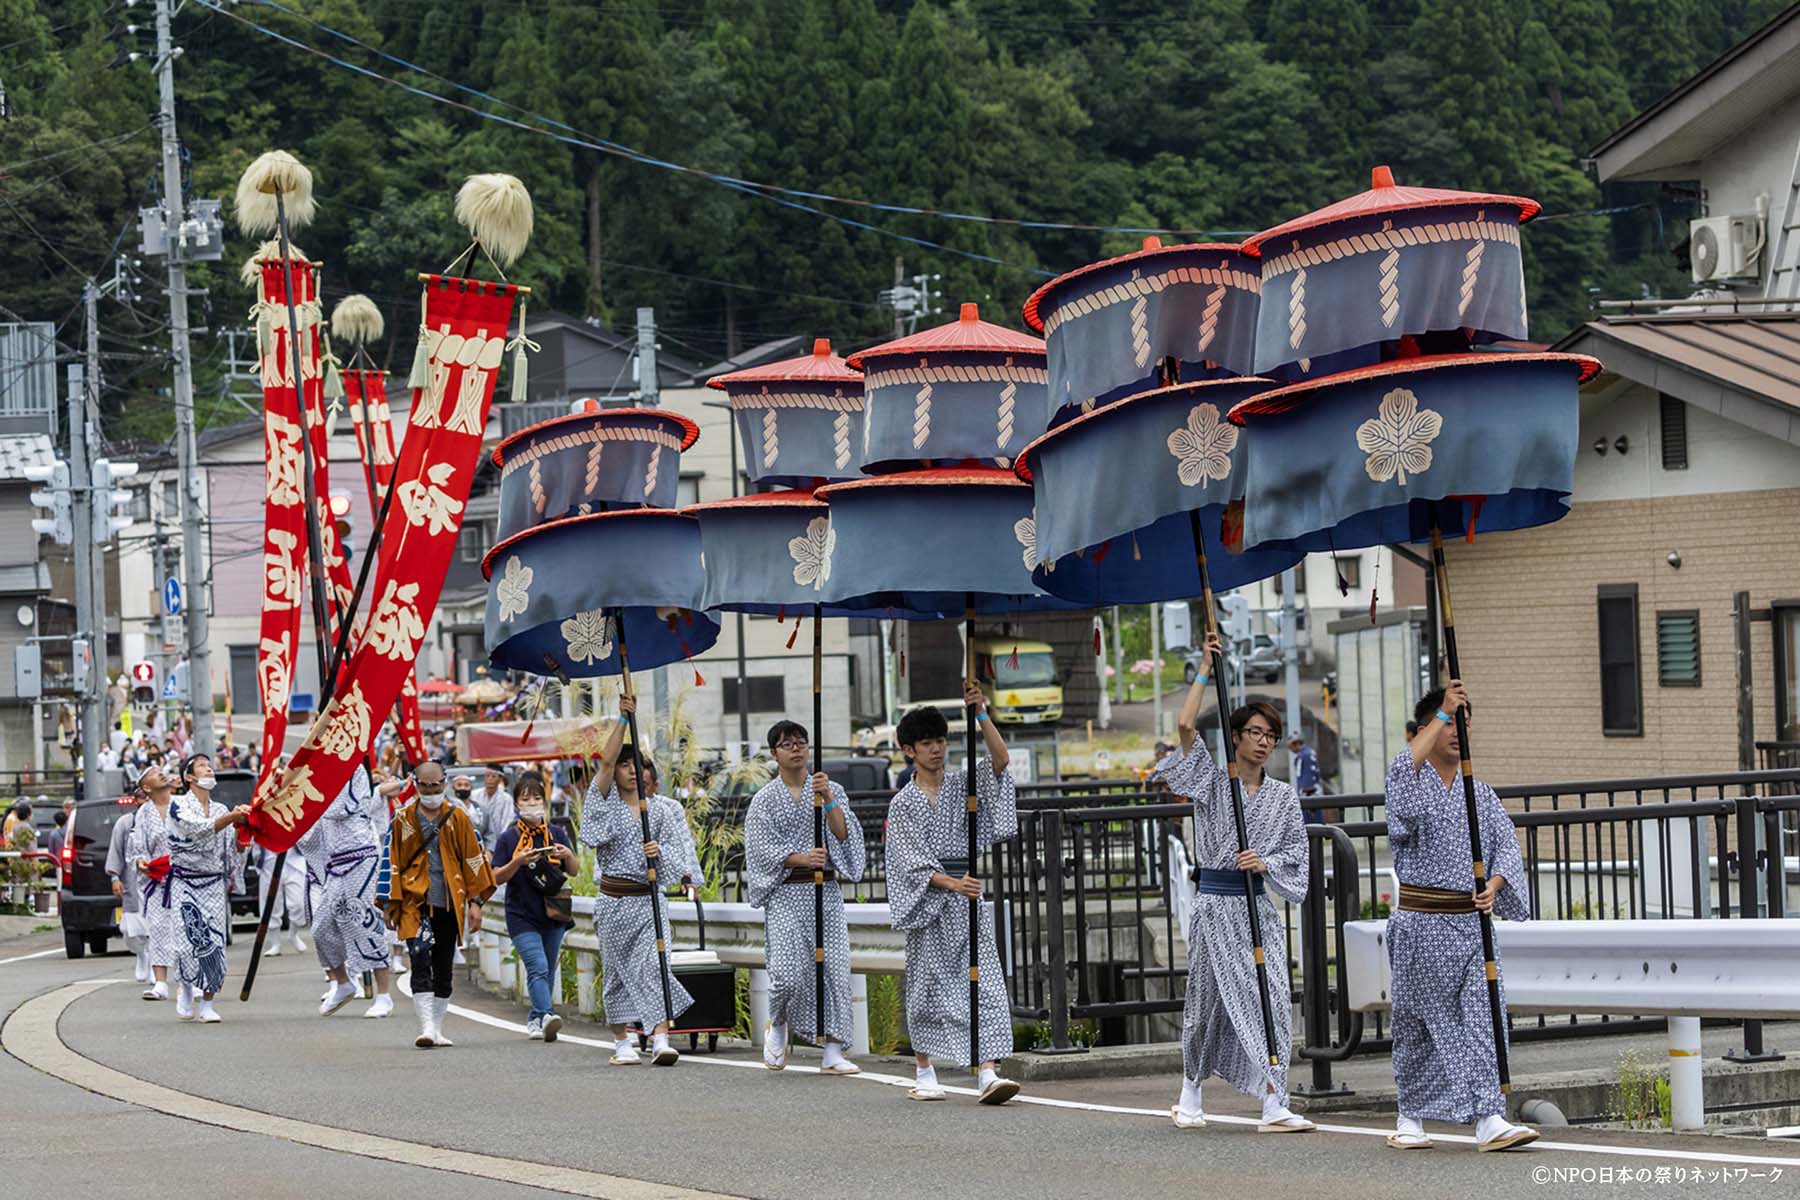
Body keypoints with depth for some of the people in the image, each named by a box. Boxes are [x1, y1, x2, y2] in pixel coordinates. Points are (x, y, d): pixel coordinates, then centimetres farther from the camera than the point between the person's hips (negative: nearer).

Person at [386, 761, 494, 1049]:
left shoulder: (457, 817, 7)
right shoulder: (403, 819, 5)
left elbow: (473, 858, 9)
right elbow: (393, 863, 7)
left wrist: (475, 899, 2)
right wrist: (392, 905, 3)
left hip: (449, 903, 2)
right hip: (416, 902, -2)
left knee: (444, 967, 8)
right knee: (421, 962, -16)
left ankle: (437, 1030, 17)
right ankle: (427, 1027, -21)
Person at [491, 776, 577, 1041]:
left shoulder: (557, 834, 7)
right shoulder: (508, 839, 0)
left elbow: (573, 871, 8)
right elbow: (497, 878, -2)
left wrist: (568, 855, -14)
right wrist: (517, 862, -19)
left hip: (554, 914, 4)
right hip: (522, 916, -4)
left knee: (548, 970, 10)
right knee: (538, 967, -19)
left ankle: (534, 1020, 22)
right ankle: (546, 1016, -31)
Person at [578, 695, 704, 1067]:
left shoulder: (660, 809, 8)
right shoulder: (607, 803, 2)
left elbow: (673, 853, 9)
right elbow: (606, 760, -12)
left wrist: (659, 852, -14)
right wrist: (623, 719, -17)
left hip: (648, 900, 0)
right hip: (613, 900, 0)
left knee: (653, 966, -13)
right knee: (616, 970, 6)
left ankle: (660, 1040, -22)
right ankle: (622, 1042, 17)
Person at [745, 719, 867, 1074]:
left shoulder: (830, 790, 10)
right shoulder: (765, 799, 5)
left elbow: (842, 834, -2)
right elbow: (762, 848, -4)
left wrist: (828, 800, -16)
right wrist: (800, 858, -19)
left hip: (826, 890, 2)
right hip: (785, 892, -2)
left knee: (833, 968, -5)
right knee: (788, 973, -14)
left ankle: (833, 1052, -2)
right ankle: (777, 1026, 17)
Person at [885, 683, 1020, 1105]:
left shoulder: (964, 784, 7)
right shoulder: (903, 804, 0)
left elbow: (1000, 760, -10)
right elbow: (913, 860, -9)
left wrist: (981, 716, -21)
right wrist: (950, 884, -24)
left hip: (968, 893, 1)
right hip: (926, 900, -1)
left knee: (982, 978, -10)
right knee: (927, 981, 6)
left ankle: (987, 1074, -19)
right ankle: (925, 1072, 19)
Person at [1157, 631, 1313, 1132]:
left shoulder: (1283, 796, 9)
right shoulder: (1212, 782, -1)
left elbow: (1297, 850, 10)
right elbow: (1186, 725, -13)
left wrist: (1268, 862, -11)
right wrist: (1207, 671, -9)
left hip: (1259, 906, 2)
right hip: (1214, 903, -2)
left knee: (1271, 1000, -7)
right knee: (1207, 1000, 5)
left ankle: (1274, 1105, -9)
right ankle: (1190, 1095, 23)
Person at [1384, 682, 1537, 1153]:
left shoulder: (1480, 793, 13)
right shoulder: (1411, 779, 0)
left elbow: (1507, 846, 4)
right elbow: (1406, 766, -25)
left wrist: (1494, 884, -16)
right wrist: (1442, 713, -23)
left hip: (1472, 920, 3)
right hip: (1422, 922, -3)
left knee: (1482, 1019, -7)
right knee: (1418, 1022, 5)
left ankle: (1489, 1119, -13)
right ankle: (1411, 1117, 19)